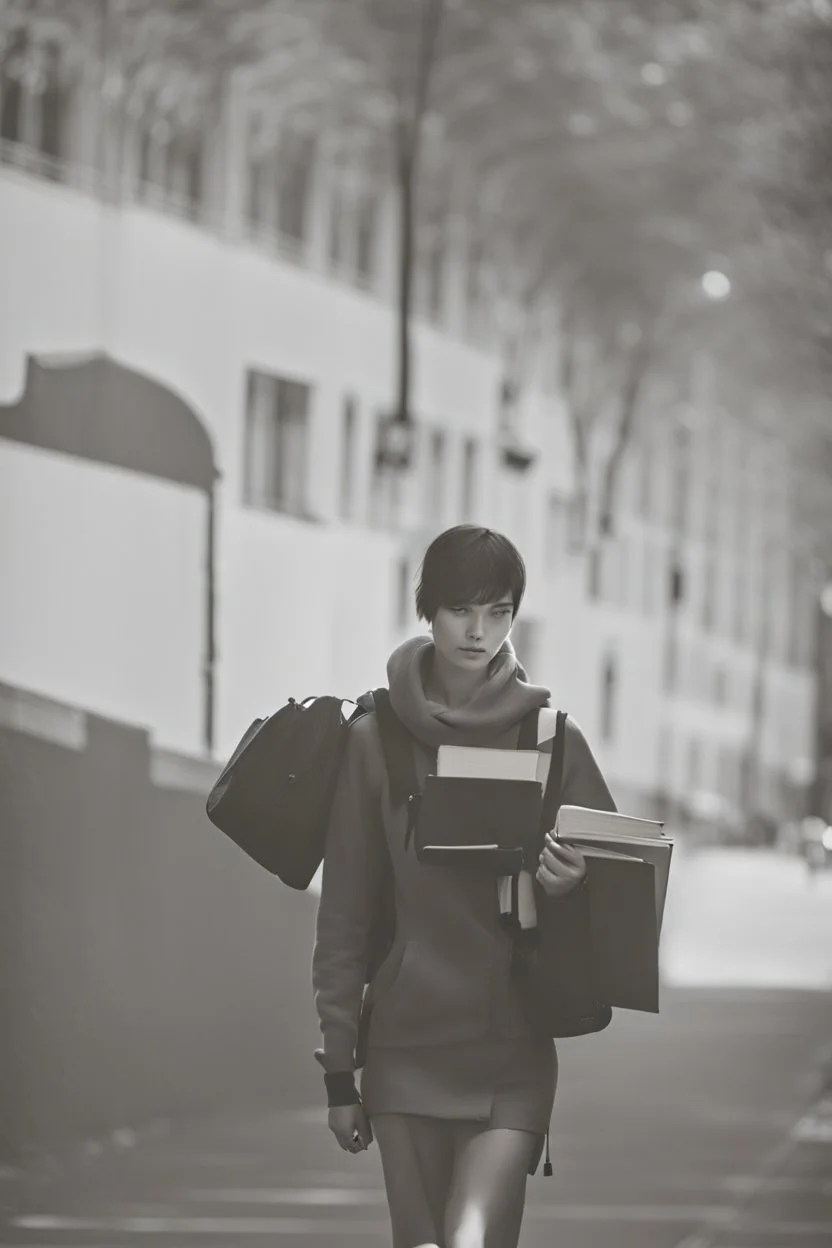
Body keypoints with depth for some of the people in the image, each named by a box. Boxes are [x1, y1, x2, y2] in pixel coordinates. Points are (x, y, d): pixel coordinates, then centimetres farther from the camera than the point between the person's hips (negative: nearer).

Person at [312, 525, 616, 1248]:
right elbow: (345, 910, 6)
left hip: (513, 1051, -1)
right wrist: (338, 1066, 4)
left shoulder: (551, 739, 1)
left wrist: (574, 886, -17)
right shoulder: (376, 741, 3)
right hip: (405, 1045, 1)